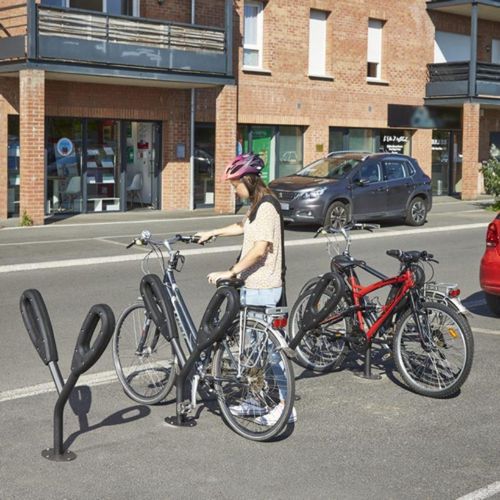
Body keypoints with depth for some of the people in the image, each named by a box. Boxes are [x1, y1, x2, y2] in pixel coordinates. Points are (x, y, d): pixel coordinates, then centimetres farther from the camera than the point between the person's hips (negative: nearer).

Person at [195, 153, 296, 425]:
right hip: (253, 287, 10)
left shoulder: (266, 206, -17)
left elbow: (260, 249, -25)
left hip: (262, 289, -10)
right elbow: (242, 226, 35)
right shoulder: (257, 205, 14)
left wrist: (230, 272, -24)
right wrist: (213, 233, 36)